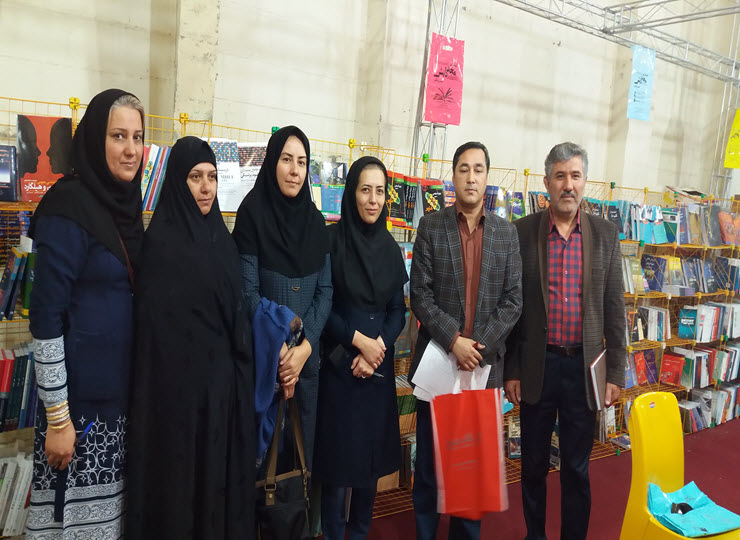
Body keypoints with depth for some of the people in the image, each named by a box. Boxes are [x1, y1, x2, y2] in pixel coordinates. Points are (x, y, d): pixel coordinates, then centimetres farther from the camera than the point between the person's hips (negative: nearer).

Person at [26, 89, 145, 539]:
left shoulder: (126, 203, 8)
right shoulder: (68, 207, -15)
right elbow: (46, 317, -16)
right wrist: (56, 418, -16)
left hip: (122, 391, 7)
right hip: (80, 397, -7)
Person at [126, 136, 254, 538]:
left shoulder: (222, 237, 8)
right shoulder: (160, 240, -11)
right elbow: (154, 322, -13)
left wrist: (240, 366, 10)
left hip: (225, 374, 6)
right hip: (181, 376, -6)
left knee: (222, 469, 15)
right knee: (182, 472, 6)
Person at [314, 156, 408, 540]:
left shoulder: (389, 247, 6)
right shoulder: (332, 239, -7)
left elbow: (398, 311, 6)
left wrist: (378, 346, -9)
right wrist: (358, 341, -14)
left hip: (378, 366, 4)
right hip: (338, 364, -4)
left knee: (372, 455, 11)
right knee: (338, 454, 3)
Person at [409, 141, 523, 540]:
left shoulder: (506, 231, 6)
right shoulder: (430, 226, 0)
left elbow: (513, 299, 1)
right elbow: (420, 295, -5)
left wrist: (480, 346, -9)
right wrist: (453, 340, -15)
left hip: (485, 364, 2)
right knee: (429, 459, 9)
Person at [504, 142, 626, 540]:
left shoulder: (605, 234, 2)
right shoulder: (523, 232, -3)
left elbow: (614, 309, 3)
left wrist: (615, 372, 0)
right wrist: (510, 370, -2)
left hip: (584, 367, 1)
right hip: (536, 367, 0)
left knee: (577, 468, 12)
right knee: (533, 465, 14)